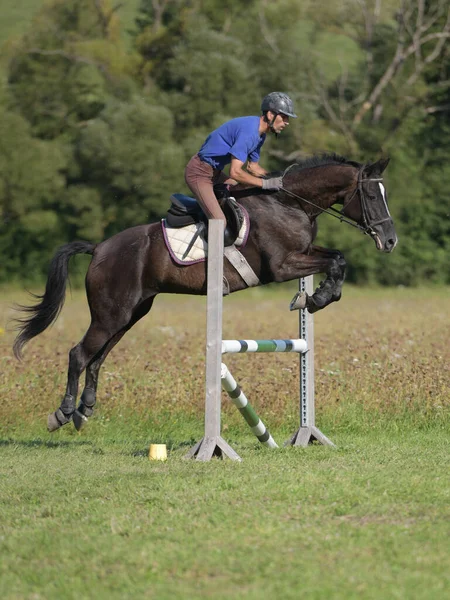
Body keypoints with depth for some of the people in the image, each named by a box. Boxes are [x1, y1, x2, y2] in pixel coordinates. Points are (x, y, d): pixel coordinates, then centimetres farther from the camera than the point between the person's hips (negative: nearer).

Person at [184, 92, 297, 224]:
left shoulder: (260, 135, 6)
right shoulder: (248, 132, -26)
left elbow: (252, 167, 19)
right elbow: (235, 172, -30)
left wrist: (276, 178, 5)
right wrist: (265, 183, -22)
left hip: (215, 172, 10)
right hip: (199, 173, -10)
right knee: (220, 222, -21)